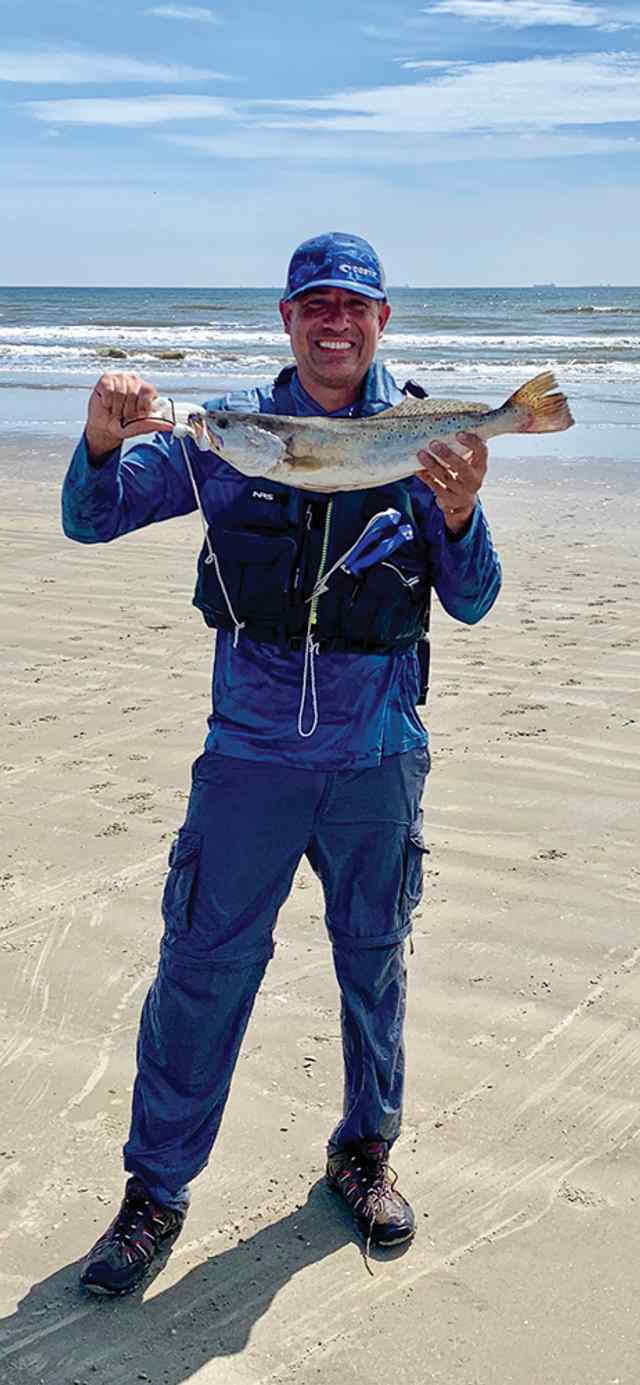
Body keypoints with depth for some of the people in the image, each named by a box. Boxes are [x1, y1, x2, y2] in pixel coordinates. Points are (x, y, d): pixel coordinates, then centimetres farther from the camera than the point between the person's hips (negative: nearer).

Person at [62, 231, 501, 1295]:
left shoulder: (425, 437, 0)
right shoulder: (230, 428, -1)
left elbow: (471, 603, -1)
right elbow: (90, 520, -3)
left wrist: (460, 515, -21)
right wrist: (104, 442, -24)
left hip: (379, 756, 1)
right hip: (251, 749, -1)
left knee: (374, 960, 15)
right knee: (201, 967, 2)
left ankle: (365, 1150, 38)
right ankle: (156, 1188, 20)